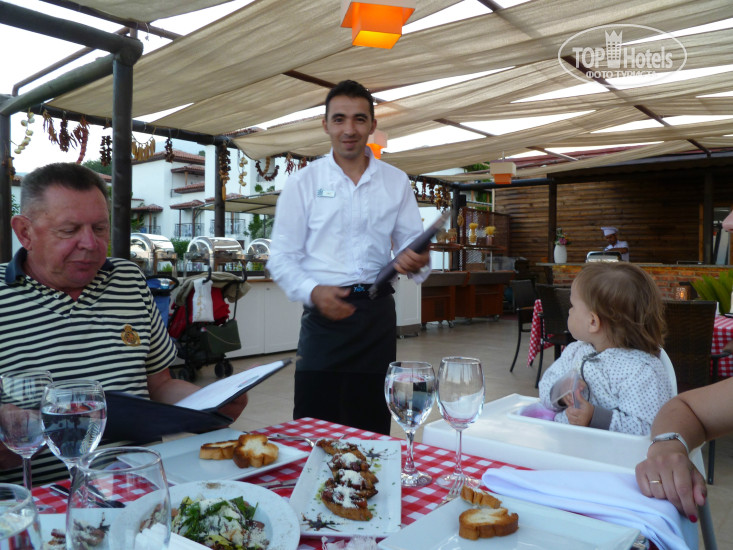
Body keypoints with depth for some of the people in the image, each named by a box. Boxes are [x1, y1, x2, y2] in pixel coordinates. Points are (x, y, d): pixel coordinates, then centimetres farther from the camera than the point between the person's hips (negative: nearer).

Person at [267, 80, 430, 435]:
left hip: (377, 313, 2)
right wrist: (313, 292, -18)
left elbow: (411, 243, 10)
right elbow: (281, 258, 0)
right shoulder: (303, 183, 2)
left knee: (372, 425, 11)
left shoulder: (396, 182, 9)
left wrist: (416, 262, -14)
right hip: (323, 312, -2)